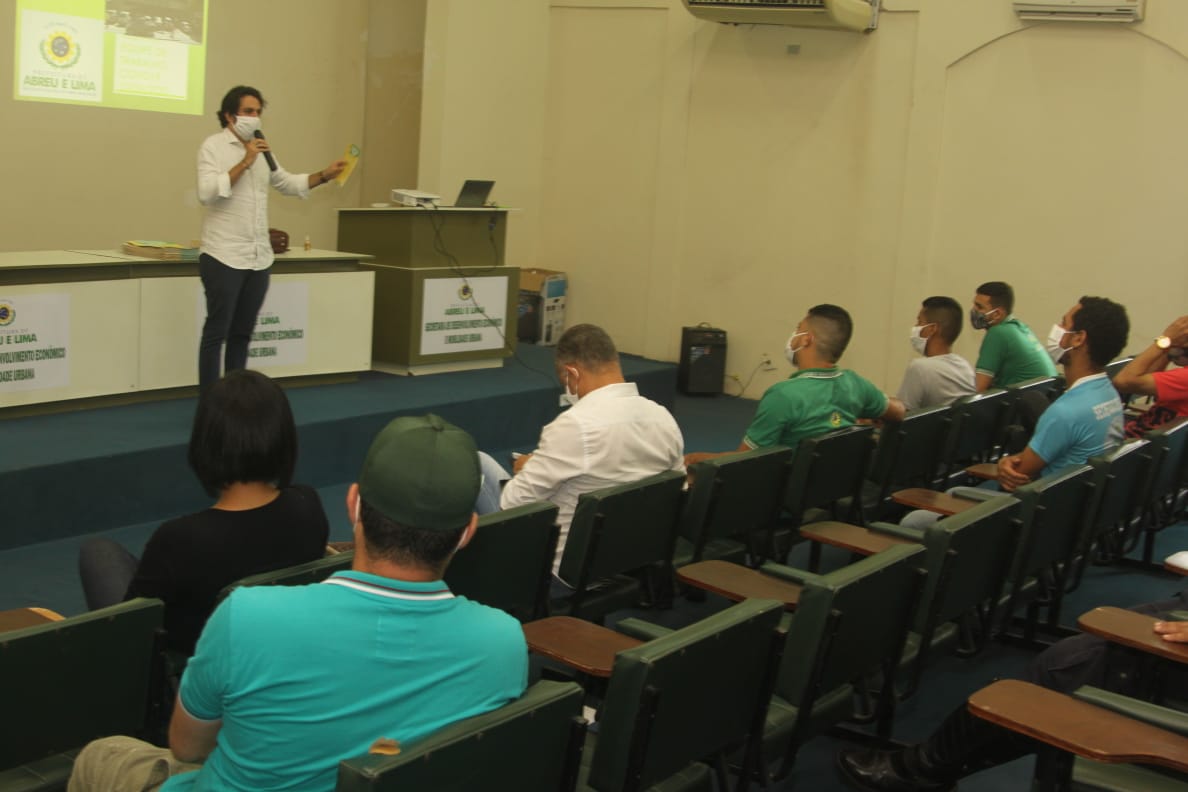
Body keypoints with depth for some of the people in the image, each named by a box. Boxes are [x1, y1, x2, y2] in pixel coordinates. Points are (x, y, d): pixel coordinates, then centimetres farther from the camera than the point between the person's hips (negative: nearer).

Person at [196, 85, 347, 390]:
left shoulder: (261, 148, 14)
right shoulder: (213, 146, -6)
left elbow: (289, 183, 22)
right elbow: (206, 193, -19)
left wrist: (324, 175, 7)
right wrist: (244, 163, -20)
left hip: (259, 258, 7)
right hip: (224, 257, -6)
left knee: (242, 334, 12)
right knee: (217, 332, -2)